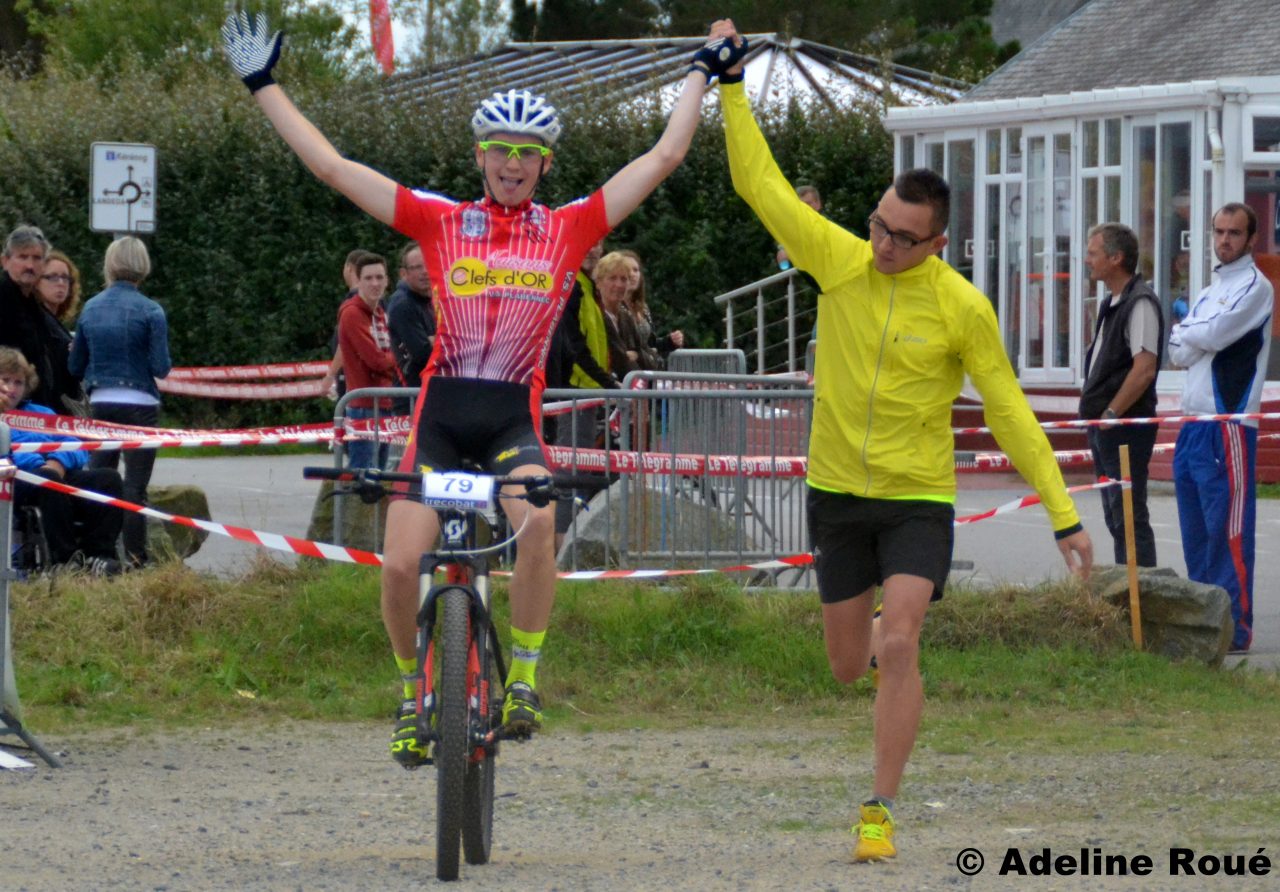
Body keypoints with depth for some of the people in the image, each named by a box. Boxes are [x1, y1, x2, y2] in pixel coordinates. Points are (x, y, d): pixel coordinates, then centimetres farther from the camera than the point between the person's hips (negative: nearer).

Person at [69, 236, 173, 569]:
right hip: (139, 405, -4)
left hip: (100, 404, 4)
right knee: (135, 486, -1)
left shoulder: (91, 309, 3)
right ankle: (135, 557, -1)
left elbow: (75, 366, 8)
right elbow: (161, 367, -12)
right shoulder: (150, 311, -10)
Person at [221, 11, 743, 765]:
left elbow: (664, 158, 8)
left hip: (513, 420, -1)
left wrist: (704, 74, 11)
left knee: (539, 519, -33)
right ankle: (414, 694, 16)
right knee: (400, 563, -11)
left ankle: (524, 681, -17)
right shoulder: (440, 221, 6)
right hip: (441, 414, 1)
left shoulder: (570, 228, 6)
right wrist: (264, 86, 5)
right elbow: (329, 165, 5)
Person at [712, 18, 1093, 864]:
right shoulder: (839, 260, -7)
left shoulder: (961, 306, -13)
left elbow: (1009, 411, -8)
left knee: (899, 646, -19)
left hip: (918, 499, -3)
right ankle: (891, 631, 50)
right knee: (849, 665, 11)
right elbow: (759, 182, -4)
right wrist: (732, 85, -9)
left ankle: (881, 810, -11)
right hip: (837, 492, 3)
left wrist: (1064, 515, -9)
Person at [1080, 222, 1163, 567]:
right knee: (1116, 516, 14)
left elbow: (1144, 369, -22)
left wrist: (1110, 415, -19)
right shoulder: (1113, 303, 17)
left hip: (1126, 429, -10)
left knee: (1130, 517, -10)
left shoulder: (1140, 303, -14)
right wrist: (1095, 416, 14)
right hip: (1105, 427, 10)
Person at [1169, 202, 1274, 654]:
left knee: (1228, 527, -9)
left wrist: (1185, 333, 3)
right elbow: (1179, 353, 11)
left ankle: (1236, 625, -9)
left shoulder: (1254, 286, -4)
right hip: (1194, 422, 8)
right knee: (1196, 527, 10)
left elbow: (1215, 334, -17)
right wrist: (1198, 339, -9)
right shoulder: (1210, 292, 20)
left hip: (1228, 423, -8)